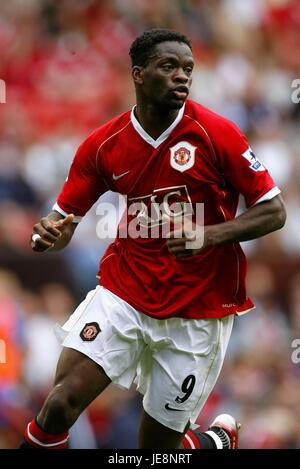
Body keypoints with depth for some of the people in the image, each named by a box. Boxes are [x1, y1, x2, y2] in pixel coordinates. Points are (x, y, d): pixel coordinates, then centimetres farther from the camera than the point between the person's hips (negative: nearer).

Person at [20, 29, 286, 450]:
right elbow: (65, 218, 5)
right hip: (123, 293, 2)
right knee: (61, 403, -20)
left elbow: (274, 212, -8)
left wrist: (208, 235, -24)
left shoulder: (215, 133, -12)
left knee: (157, 448, 7)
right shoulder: (103, 146, -4)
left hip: (196, 313, -2)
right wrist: (49, 234, -20)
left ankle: (219, 439, 39)